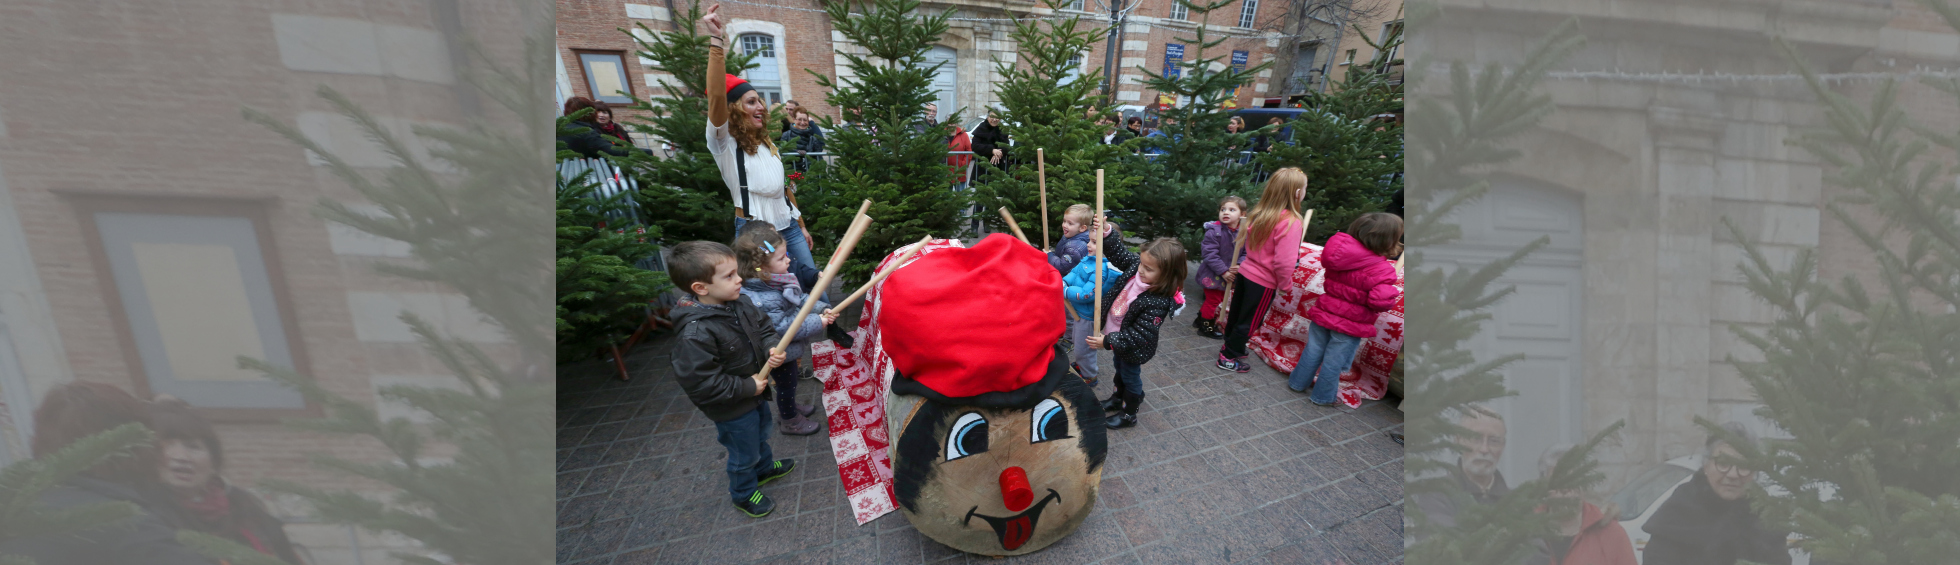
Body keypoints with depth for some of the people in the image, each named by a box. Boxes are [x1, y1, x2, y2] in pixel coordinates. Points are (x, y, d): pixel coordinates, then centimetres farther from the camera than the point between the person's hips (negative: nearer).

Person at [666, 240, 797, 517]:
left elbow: (764, 328, 2)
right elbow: (697, 382, -33)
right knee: (744, 453, 18)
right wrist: (747, 387, -25)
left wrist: (772, 349, -20)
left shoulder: (738, 303, -13)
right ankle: (743, 493, 46)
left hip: (756, 390, 7)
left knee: (760, 435, 32)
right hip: (732, 409, -7)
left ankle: (764, 467, 61)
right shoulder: (695, 333, -36)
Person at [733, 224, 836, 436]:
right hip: (778, 354, -8)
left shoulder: (780, 280, -9)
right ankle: (789, 421, 39)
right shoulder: (760, 300, -36)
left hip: (787, 349, 8)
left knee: (789, 381, 29)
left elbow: (801, 298, 2)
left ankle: (789, 407, 54)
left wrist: (822, 309, -13)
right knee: (786, 384, 14)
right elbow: (784, 327, -33)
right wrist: (818, 323, -28)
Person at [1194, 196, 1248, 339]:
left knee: (1219, 299, 19)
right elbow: (1210, 254, -22)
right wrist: (1224, 271, -22)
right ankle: (1207, 327, 23)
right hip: (1212, 274, -6)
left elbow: (1246, 254, -3)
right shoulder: (1214, 231, -20)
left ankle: (1200, 320, 39)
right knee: (1213, 300, 4)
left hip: (1227, 276, 6)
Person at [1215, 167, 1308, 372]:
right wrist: (1285, 282, -8)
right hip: (1264, 281, -7)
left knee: (1236, 314, 21)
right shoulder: (1291, 223, -23)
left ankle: (1230, 347, 39)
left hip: (1245, 271, 7)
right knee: (1247, 322, 9)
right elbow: (1284, 263, -27)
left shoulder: (1260, 214, -2)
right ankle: (1229, 358, 20)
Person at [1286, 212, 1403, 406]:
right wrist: (1393, 295, -7)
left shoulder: (1341, 253, -5)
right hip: (1349, 324, -5)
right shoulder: (1381, 270, -23)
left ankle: (1297, 383, 35)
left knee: (1313, 351, 20)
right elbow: (1381, 301, -31)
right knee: (1334, 362, 10)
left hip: (1324, 313, 5)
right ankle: (1322, 397, 25)